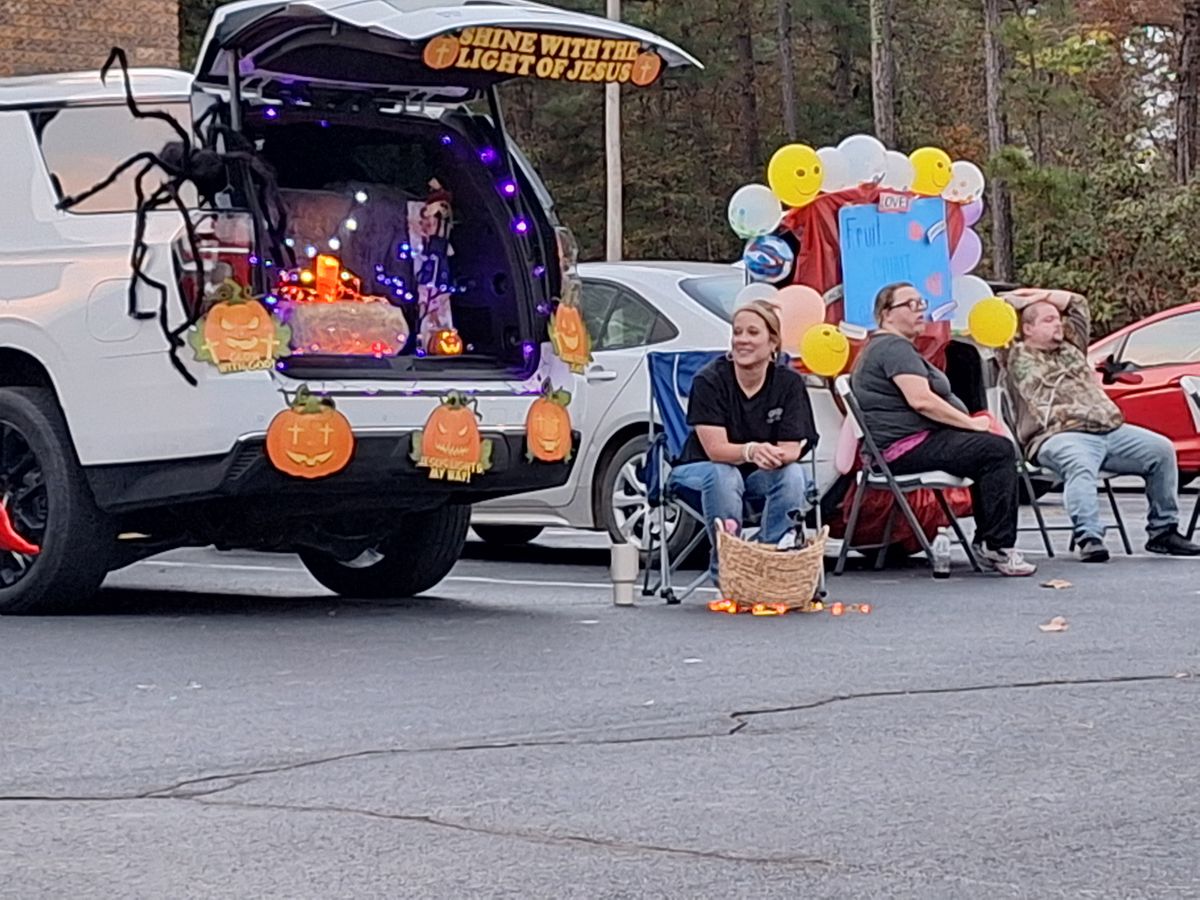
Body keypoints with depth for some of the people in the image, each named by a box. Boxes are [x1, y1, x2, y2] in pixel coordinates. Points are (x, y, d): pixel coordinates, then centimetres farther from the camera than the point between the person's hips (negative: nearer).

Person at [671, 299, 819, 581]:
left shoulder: (789, 383, -8)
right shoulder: (709, 380, -16)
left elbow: (791, 450, -14)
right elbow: (715, 448, -24)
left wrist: (774, 456, -40)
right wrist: (751, 451, -46)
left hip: (762, 475, 3)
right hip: (702, 469, -2)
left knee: (793, 475, -29)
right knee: (722, 476, -36)